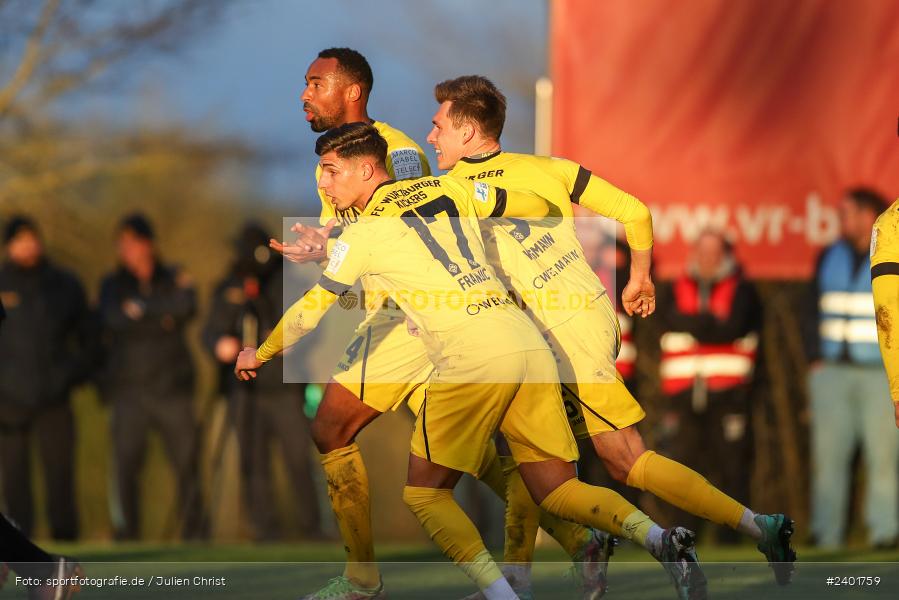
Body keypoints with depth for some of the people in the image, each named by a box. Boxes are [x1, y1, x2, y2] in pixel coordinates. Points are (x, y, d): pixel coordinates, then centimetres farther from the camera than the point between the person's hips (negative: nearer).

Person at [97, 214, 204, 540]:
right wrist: (163, 316, -9)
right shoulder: (113, 285, 9)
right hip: (129, 388, 0)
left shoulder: (173, 279, 9)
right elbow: (115, 319, -10)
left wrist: (142, 307, -7)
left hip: (173, 389, 0)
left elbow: (186, 308, -11)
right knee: (125, 463, -11)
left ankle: (195, 534, 6)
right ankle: (126, 535, -8)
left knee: (187, 461, -2)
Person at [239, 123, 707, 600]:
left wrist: (260, 354, 33)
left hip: (472, 359, -6)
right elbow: (538, 207, 25)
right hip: (529, 342, 6)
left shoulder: (364, 234, 4)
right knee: (556, 491, 9)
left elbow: (309, 311, 15)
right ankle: (659, 539, -16)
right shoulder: (448, 189, 18)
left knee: (425, 493, 8)